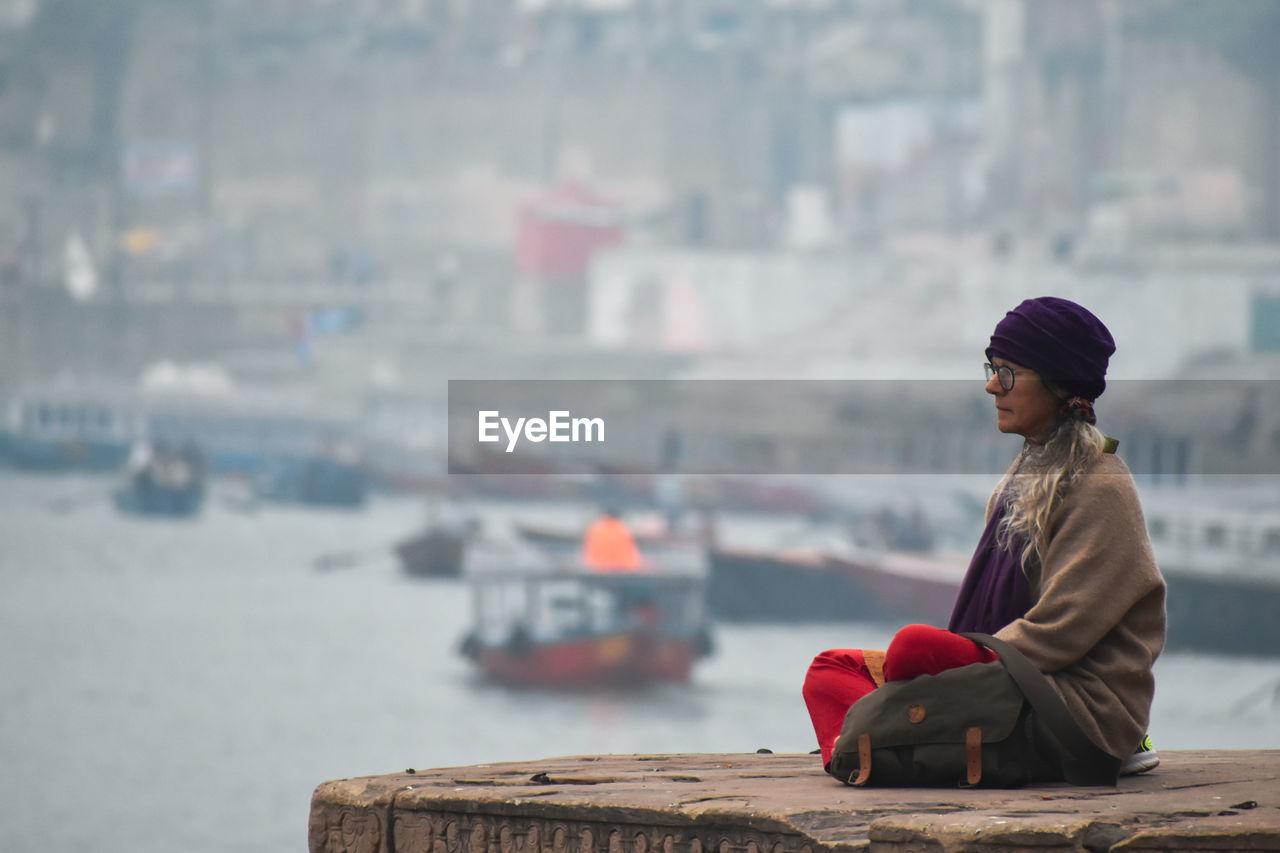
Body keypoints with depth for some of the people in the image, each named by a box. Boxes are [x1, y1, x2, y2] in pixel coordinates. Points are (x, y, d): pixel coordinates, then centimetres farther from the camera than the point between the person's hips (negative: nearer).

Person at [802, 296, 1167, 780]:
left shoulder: (1099, 488, -10)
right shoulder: (1027, 475, 19)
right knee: (831, 669, 0)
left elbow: (1059, 629, -17)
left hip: (1084, 703, -10)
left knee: (914, 646, -33)